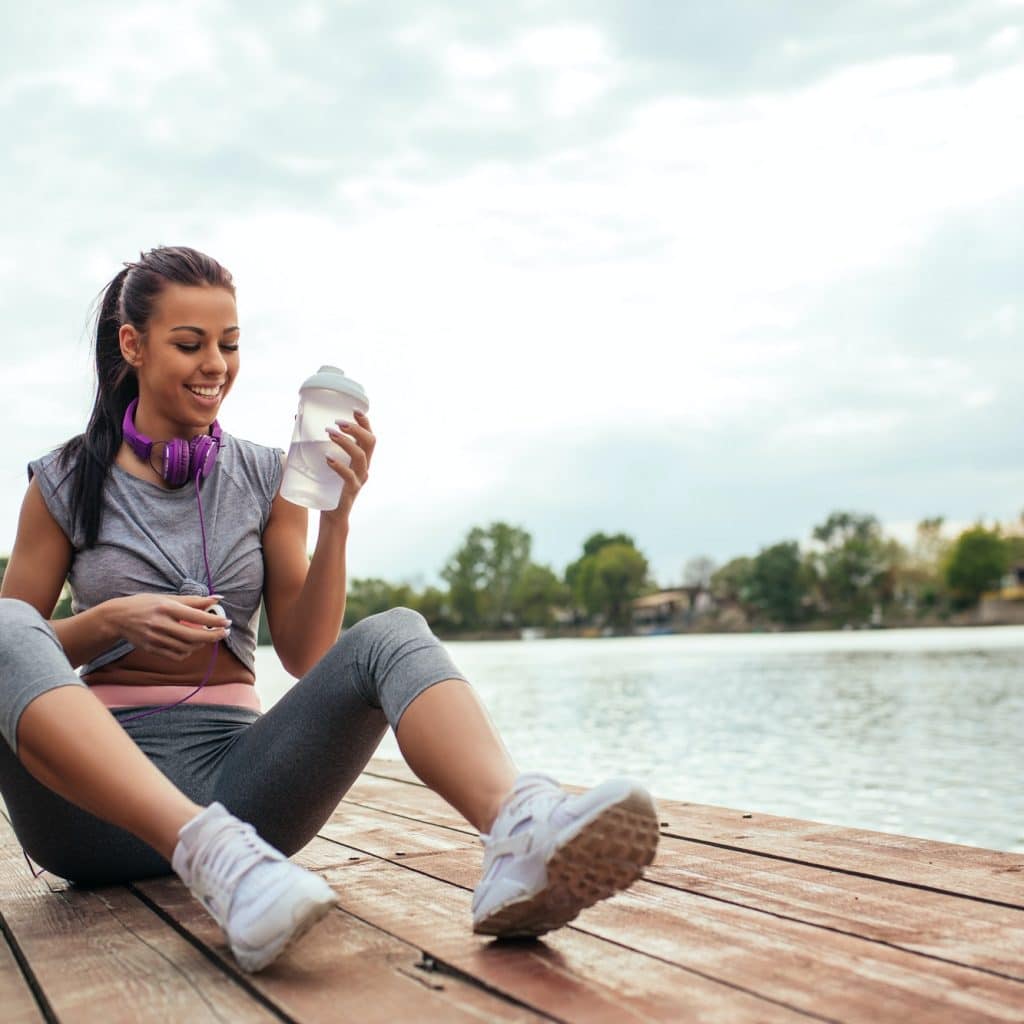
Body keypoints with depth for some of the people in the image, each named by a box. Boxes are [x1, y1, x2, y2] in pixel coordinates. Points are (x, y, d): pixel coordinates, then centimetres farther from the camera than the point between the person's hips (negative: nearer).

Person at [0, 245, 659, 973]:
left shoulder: (266, 478, 11)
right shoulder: (66, 483, 7)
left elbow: (304, 654, 7)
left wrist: (336, 517, -5)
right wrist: (110, 620, -11)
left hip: (229, 771, 1)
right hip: (97, 787, -1)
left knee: (393, 636, -24)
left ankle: (520, 838, -53)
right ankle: (211, 855, -50)